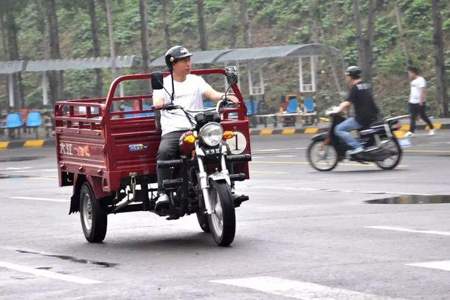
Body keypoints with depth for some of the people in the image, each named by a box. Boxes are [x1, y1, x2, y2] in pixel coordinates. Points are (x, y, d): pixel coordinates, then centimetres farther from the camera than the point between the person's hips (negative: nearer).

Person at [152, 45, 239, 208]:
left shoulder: (196, 81, 20)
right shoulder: (163, 84, 15)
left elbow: (211, 93, 3)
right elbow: (157, 102, -3)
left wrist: (224, 96, -19)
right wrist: (161, 103, -29)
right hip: (172, 131, -2)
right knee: (164, 151, -33)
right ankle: (163, 193, -34)